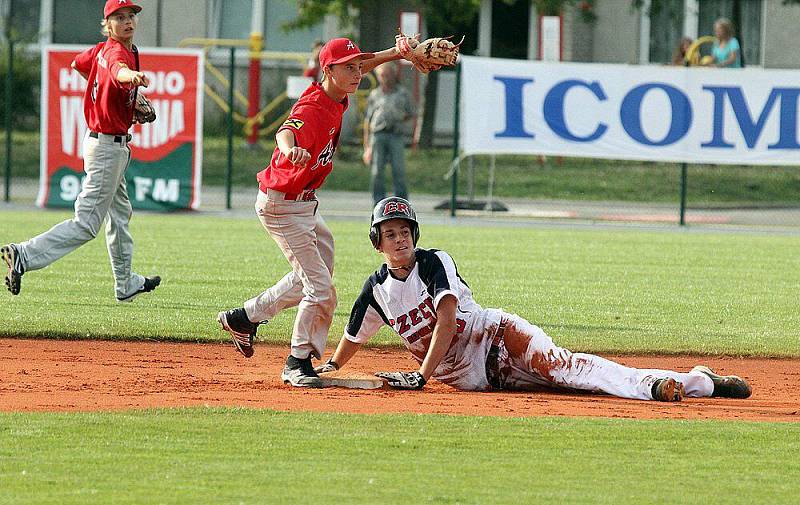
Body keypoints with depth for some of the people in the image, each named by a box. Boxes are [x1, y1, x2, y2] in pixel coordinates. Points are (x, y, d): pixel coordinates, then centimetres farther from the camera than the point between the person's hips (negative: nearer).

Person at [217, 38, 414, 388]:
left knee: (312, 276, 24)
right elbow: (286, 131, -53)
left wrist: (396, 53, 5)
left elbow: (362, 67, 19)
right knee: (320, 287, -9)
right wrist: (291, 148, -76)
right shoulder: (312, 110, -30)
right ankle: (298, 361, 5)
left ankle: (245, 317, 37)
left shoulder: (336, 97, -3)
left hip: (305, 202, 10)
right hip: (281, 205, -10)